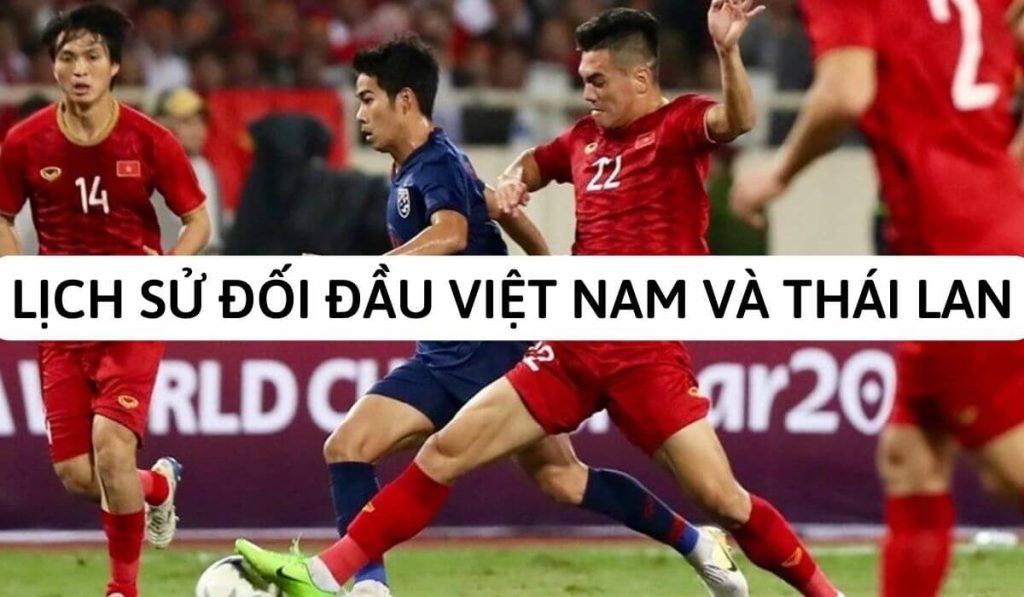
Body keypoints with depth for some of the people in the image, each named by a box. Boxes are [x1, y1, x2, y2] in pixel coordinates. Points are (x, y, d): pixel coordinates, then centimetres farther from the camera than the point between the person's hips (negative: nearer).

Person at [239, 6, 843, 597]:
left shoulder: (678, 125, -5)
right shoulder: (586, 138, 13)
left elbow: (738, 121, -28)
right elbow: (537, 162, 35)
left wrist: (727, 52, -46)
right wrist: (514, 180, 11)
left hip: (650, 356, -6)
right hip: (573, 350, 6)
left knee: (722, 498, -12)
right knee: (447, 450, 0)